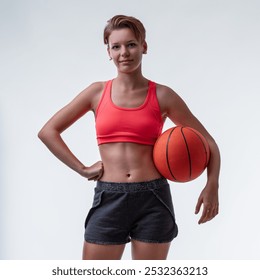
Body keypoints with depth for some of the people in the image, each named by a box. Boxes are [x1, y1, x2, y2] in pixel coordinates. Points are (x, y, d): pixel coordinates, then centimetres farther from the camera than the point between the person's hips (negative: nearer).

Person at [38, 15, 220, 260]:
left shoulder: (162, 96, 0)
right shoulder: (98, 92, 4)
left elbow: (206, 141, 7)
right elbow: (48, 131, 7)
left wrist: (212, 185, -9)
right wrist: (82, 169, -1)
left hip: (153, 199, -1)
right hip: (109, 200, 1)